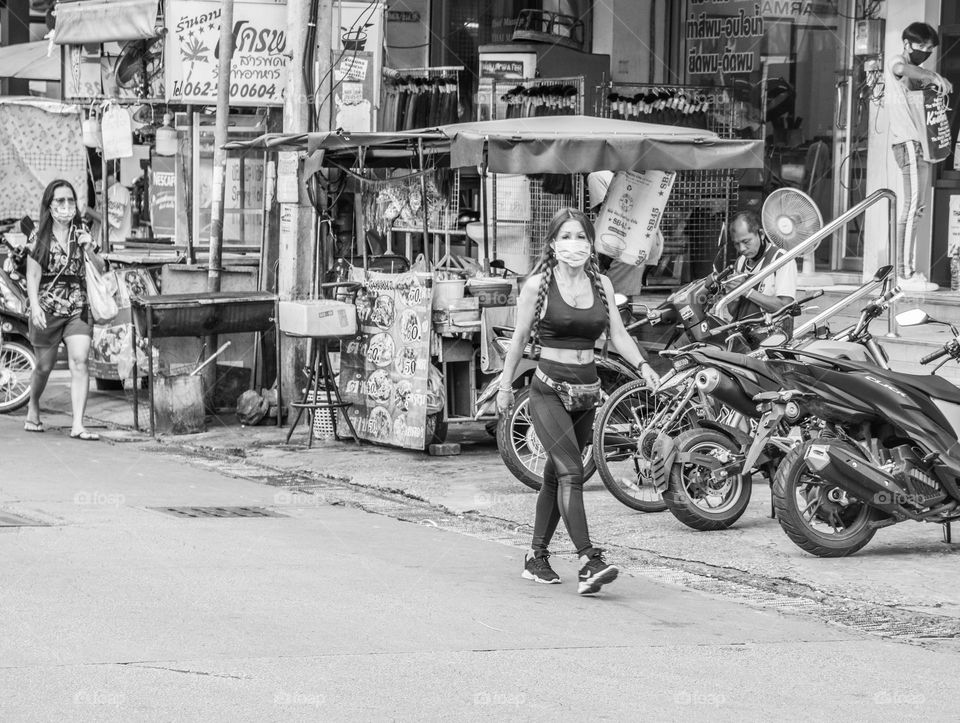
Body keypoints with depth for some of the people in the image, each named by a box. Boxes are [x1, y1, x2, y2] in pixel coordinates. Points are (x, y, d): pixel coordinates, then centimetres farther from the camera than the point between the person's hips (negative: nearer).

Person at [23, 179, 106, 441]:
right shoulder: (39, 237, -1)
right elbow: (33, 276, -5)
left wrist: (89, 250, -14)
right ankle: (33, 407, 40)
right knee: (45, 366, 10)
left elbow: (100, 269, 5)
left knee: (79, 362, -13)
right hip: (47, 308, -2)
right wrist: (35, 306, -18)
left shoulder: (81, 234, 6)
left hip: (78, 308, 2)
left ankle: (78, 425, -17)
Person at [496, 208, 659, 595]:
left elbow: (617, 333, 5)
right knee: (571, 472, -17)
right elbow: (520, 337, 3)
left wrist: (642, 364, -11)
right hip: (549, 391, -5)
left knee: (556, 475, 13)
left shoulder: (601, 284, 7)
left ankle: (537, 556, 25)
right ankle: (589, 562, -26)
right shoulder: (538, 285, -5)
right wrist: (505, 385, 8)